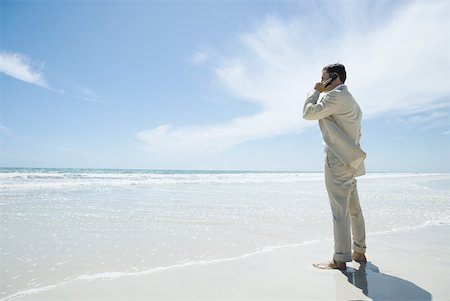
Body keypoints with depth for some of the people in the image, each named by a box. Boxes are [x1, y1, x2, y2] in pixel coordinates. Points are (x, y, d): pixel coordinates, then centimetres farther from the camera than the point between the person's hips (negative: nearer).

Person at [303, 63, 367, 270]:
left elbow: (308, 113, -12)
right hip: (350, 161, 10)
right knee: (353, 209, 13)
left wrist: (316, 91, 2)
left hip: (338, 161, -10)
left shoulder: (336, 95, -9)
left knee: (340, 211, -8)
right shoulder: (349, 99, 22)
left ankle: (340, 259, -3)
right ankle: (359, 252, 23)